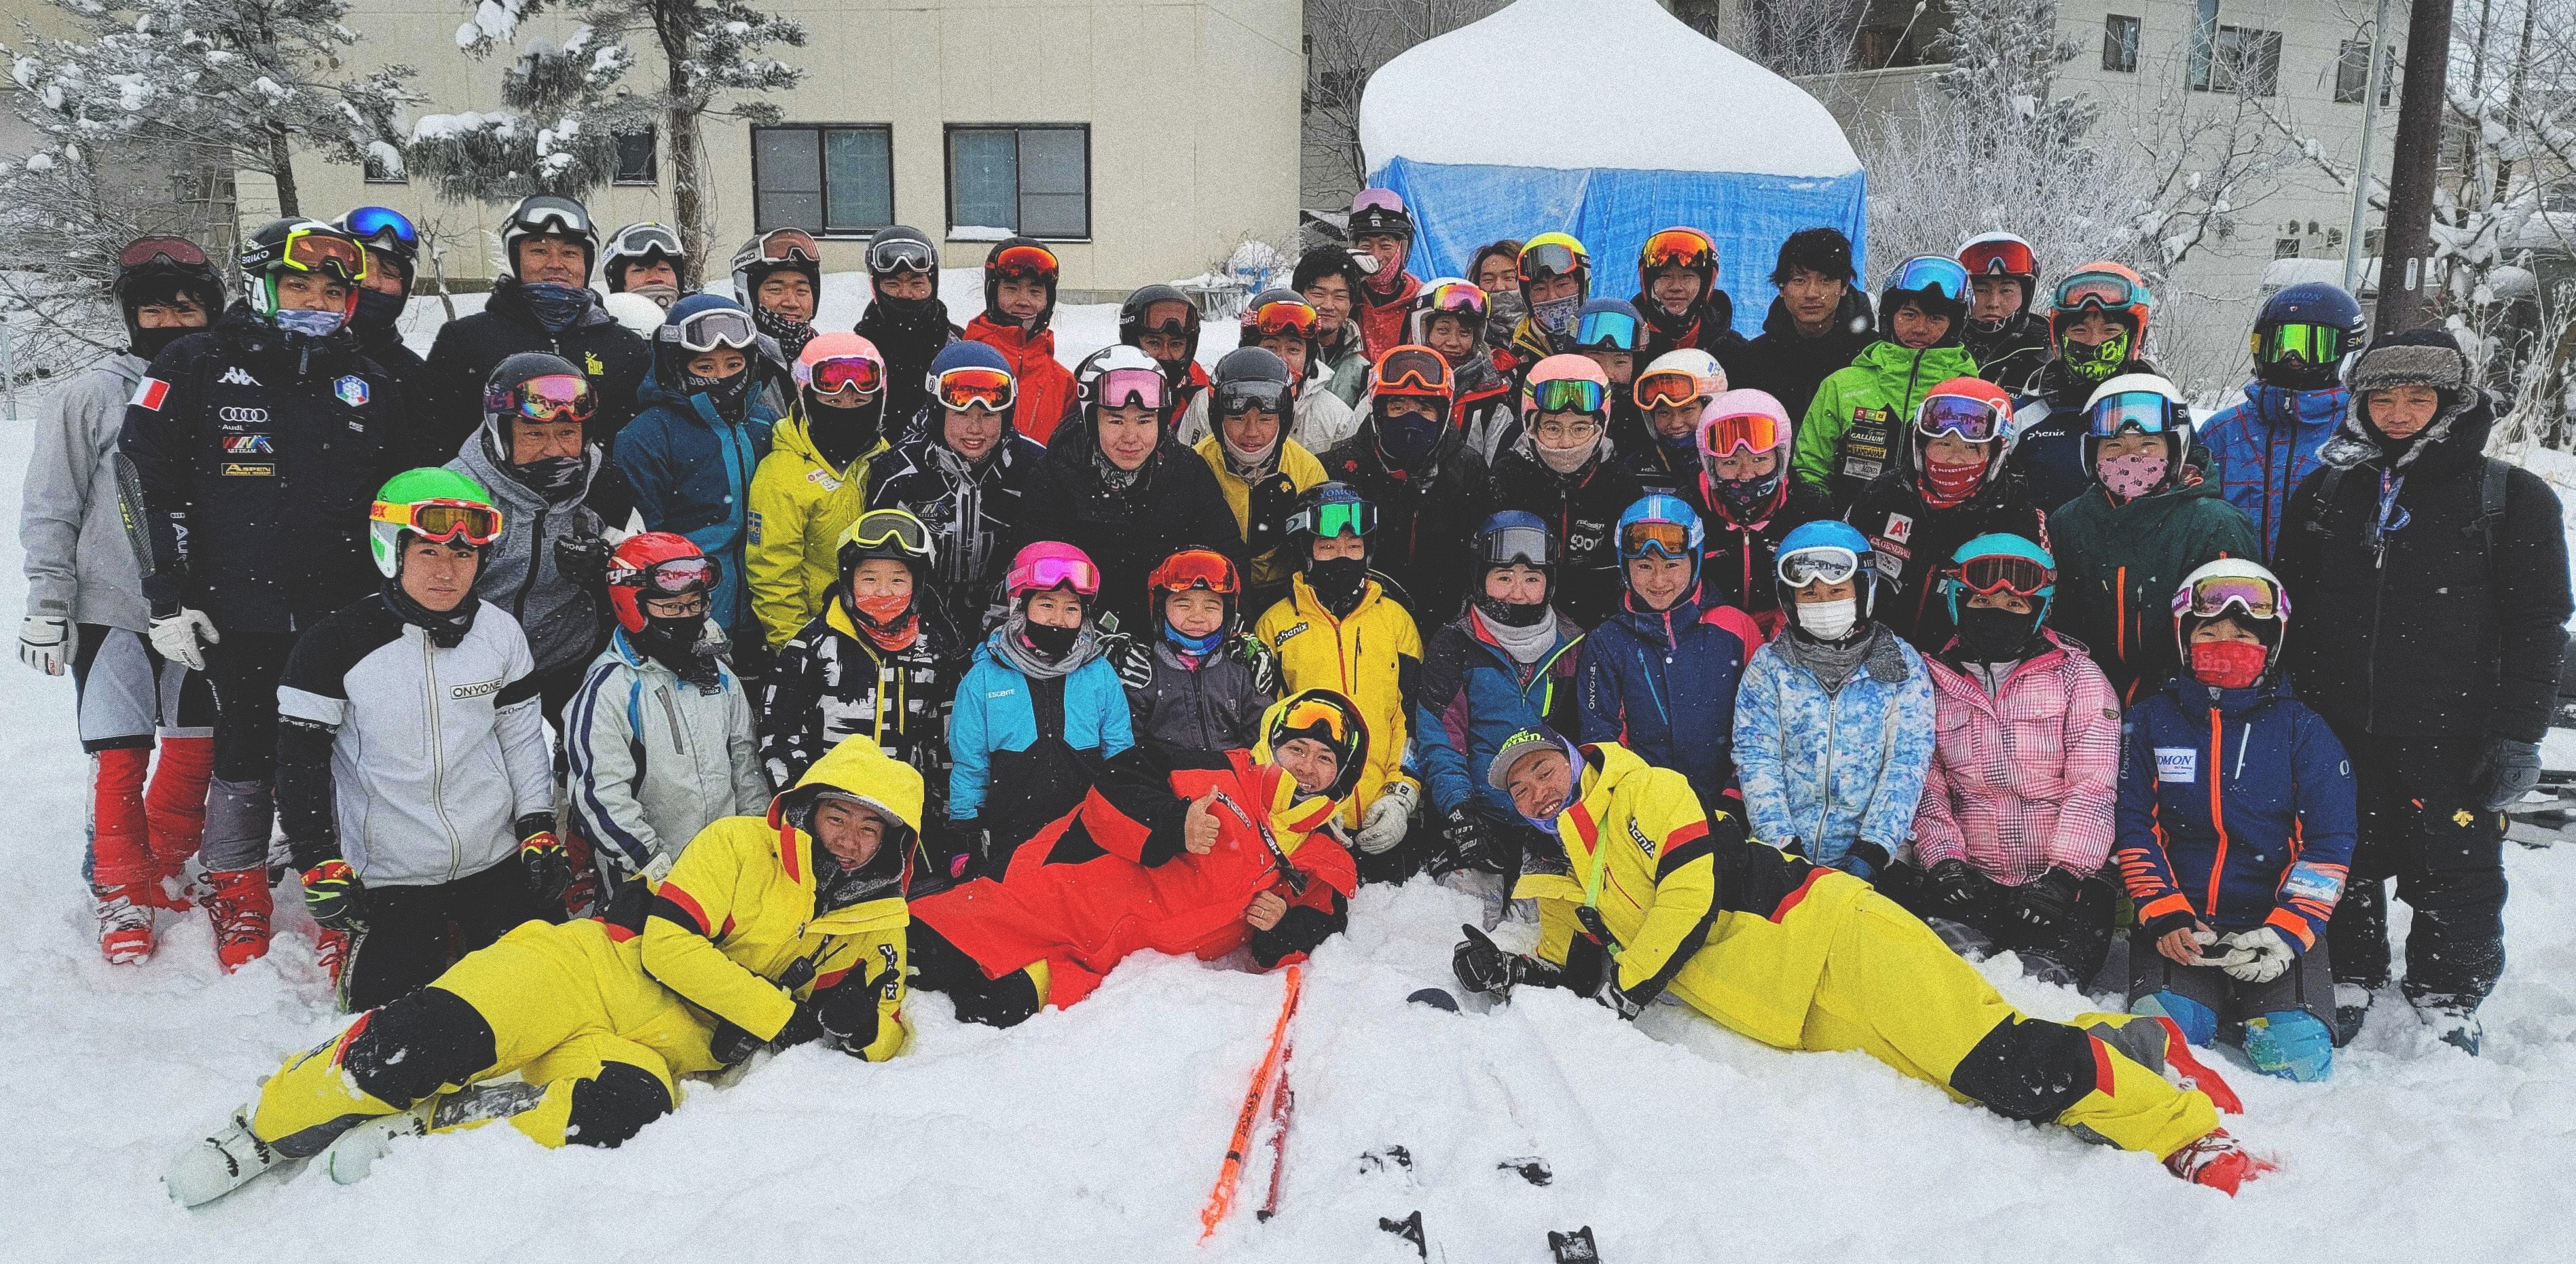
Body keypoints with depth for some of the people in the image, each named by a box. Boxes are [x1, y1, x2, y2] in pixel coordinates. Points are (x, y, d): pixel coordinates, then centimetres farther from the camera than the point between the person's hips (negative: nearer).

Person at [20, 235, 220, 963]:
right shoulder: (94, 395, -5)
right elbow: (51, 507, -1)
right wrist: (47, 601, -4)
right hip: (112, 610, -3)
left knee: (196, 748, 11)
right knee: (119, 759, -2)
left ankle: (168, 871, 29)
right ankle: (120, 892, 13)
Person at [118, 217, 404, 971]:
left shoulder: (370, 385, 12)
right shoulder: (196, 367, 3)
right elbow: (148, 481, 0)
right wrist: (168, 596, -5)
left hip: (345, 614, 2)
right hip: (241, 612, -2)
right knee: (248, 753, 4)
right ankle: (236, 895, 22)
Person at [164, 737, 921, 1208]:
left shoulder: (876, 928, 10)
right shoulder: (743, 845, 0)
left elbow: (888, 1037, 9)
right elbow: (668, 943, -9)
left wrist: (862, 1025, -15)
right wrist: (783, 1014, -14)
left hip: (654, 1051, 2)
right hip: (591, 970, -1)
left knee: (626, 1109, -34)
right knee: (432, 1039, -27)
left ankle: (411, 1129, -18)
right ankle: (269, 1128, 0)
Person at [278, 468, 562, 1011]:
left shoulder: (501, 634, -2)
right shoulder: (334, 645, -11)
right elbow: (299, 763, -7)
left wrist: (539, 829, 4)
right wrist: (321, 867, -9)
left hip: (499, 862, 3)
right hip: (389, 877, -3)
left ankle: (456, 938, 33)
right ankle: (348, 945, 27)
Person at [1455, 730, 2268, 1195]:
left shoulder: (1641, 791, 0)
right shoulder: (1562, 890, 19)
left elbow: (1693, 888, -12)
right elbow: (1572, 977, 14)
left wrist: (1623, 988, -13)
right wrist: (1505, 975, -5)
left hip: (1823, 931, -5)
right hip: (1799, 1025, 5)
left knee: (1999, 1060, -18)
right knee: (1981, 1086, -8)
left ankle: (2189, 1134, -8)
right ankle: (2119, 1046, 11)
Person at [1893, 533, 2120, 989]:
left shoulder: (2076, 676, 6)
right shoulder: (1932, 682, 12)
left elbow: (2092, 785, -3)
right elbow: (1926, 784, 10)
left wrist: (2063, 873, -16)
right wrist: (1944, 859, -7)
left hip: (2066, 880, -1)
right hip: (1970, 880, 2)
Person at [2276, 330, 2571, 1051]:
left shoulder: (2511, 498, 0)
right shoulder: (2327, 490, 8)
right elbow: (2288, 605, 13)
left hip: (2451, 734, -2)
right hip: (2335, 727, 2)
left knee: (2455, 872, 7)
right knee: (2343, 862, 12)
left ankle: (2448, 998, 27)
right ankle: (2348, 978, 31)